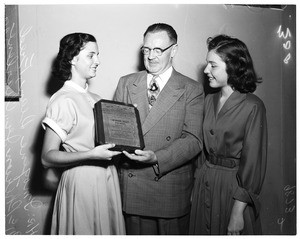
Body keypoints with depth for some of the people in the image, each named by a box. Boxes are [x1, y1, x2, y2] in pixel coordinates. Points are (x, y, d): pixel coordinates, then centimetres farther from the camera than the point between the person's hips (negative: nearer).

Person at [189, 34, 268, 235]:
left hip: (233, 186, -6)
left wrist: (238, 212, -16)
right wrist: (197, 185, 4)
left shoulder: (252, 107, -15)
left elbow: (253, 163, -16)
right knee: (203, 231, 19)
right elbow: (202, 147, 9)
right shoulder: (209, 101, 4)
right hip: (204, 184, 6)